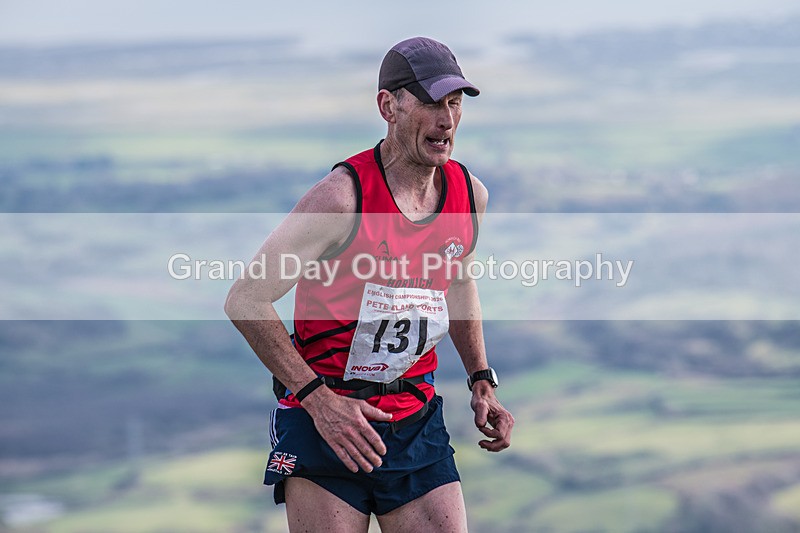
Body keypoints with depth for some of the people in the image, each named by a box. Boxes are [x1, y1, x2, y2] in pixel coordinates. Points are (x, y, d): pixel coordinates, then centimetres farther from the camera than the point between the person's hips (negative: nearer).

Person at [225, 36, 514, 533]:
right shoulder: (344, 196, -16)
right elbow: (246, 299, -14)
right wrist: (319, 399, -20)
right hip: (323, 417, -5)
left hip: (418, 424, 5)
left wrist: (481, 381, 15)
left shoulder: (470, 195, 2)